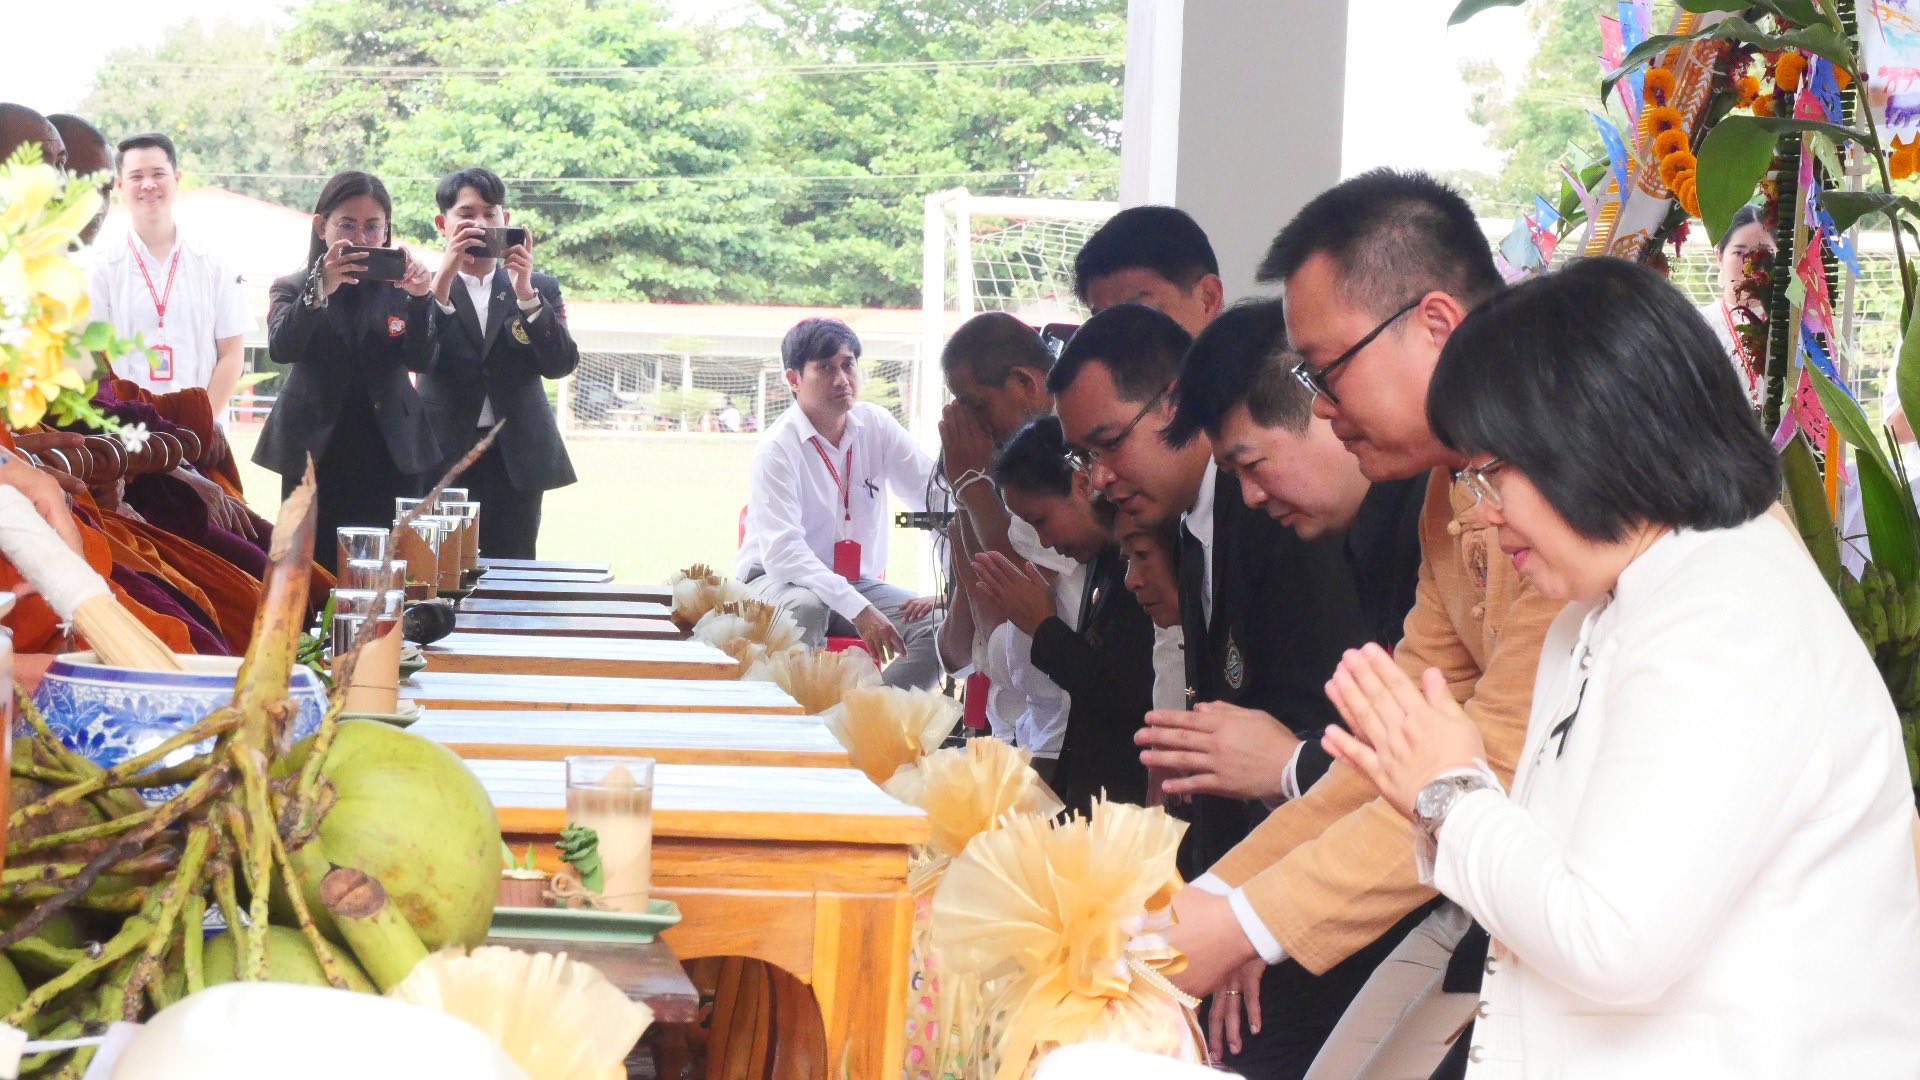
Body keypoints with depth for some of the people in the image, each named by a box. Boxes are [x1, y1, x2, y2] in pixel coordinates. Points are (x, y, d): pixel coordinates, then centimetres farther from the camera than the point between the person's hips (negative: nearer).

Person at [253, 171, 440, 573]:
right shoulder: (292, 288, 7)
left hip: (389, 459, 1)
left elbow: (419, 359, -5)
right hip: (316, 459, -1)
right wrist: (320, 289, -29)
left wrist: (420, 299, -24)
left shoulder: (398, 285, 9)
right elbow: (282, 349, -13)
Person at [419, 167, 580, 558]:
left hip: (516, 462, 1)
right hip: (443, 458, -1)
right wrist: (443, 282, -20)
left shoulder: (540, 288, 10)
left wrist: (526, 294, -13)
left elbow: (561, 364, -2)